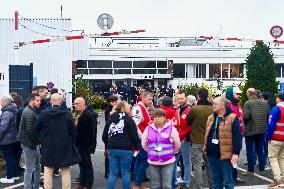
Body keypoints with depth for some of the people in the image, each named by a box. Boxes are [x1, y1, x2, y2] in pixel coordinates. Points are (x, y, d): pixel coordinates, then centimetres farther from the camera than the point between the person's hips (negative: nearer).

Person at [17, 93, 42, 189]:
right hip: (30, 144, -10)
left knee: (37, 166, 17)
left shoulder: (31, 111, 13)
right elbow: (30, 130, -24)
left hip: (34, 143, 10)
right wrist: (38, 141, -14)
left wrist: (37, 141, 10)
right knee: (30, 168, -1)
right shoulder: (29, 113, -18)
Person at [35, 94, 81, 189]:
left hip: (48, 147, 1)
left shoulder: (44, 113, -6)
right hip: (65, 147, 0)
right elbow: (73, 131, -4)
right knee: (65, 172, 8)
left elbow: (37, 128, 4)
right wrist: (72, 143, 9)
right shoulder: (67, 113, -8)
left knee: (48, 172, 10)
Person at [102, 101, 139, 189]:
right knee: (125, 172, 5)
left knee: (113, 173, 8)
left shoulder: (110, 119, 13)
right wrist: (136, 147, 6)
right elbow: (134, 135, -8)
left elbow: (104, 136, 15)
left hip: (112, 149, 5)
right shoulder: (128, 119, -3)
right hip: (125, 149, -4)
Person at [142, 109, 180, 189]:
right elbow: (144, 144, 13)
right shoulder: (149, 129, 2)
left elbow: (177, 145, 4)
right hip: (153, 162, 3)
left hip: (168, 162, -2)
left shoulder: (171, 128, -5)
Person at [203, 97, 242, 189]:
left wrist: (235, 153, -17)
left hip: (225, 155, -7)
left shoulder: (232, 118, -10)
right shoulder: (211, 118, 12)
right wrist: (205, 148, 19)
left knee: (227, 181, 3)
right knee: (215, 181, 15)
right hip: (212, 155, 7)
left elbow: (237, 137, -13)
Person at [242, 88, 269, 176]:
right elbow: (269, 115, 2)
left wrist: (243, 122, -2)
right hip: (262, 130, 5)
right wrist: (263, 122, 15)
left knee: (250, 150, 4)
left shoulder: (247, 103, -13)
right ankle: (262, 169, 19)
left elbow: (246, 116, -21)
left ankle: (250, 170, 7)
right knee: (260, 149, 15)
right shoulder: (264, 103, 4)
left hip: (250, 130, -5)